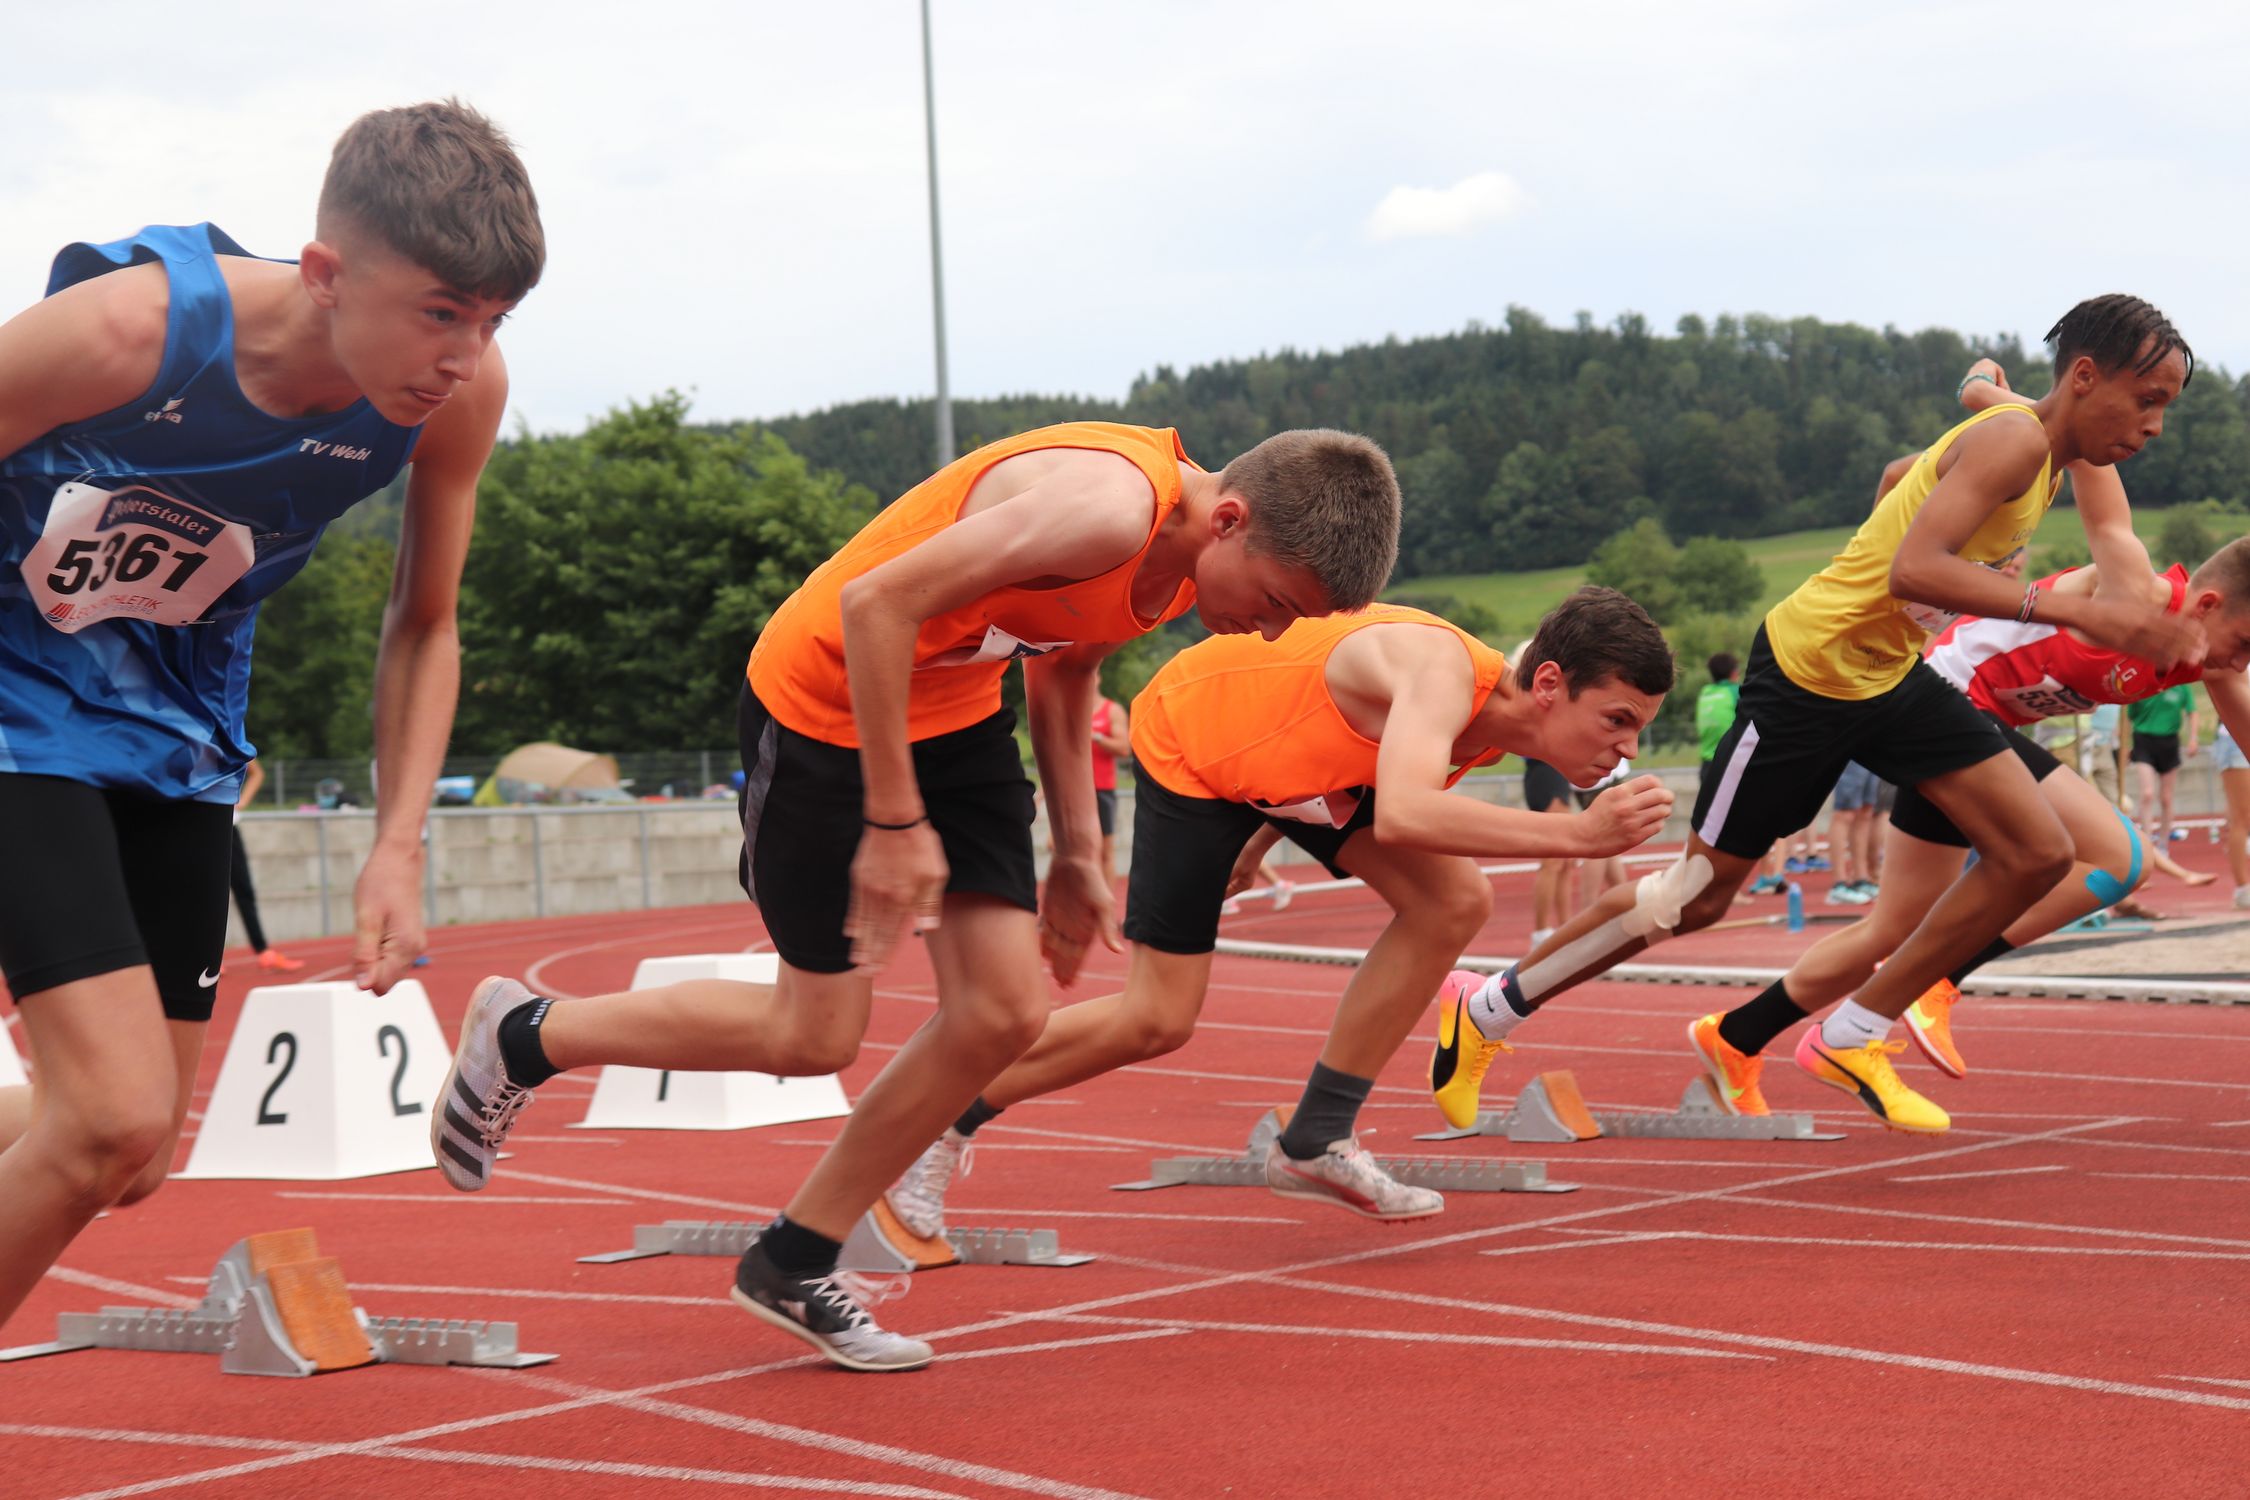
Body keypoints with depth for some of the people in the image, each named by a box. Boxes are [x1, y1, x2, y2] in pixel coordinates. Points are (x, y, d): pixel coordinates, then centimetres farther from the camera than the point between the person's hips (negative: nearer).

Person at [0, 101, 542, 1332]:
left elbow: (423, 626, 1)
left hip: (177, 725, 6)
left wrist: (398, 848, -7)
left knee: (125, 1166, 9)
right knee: (117, 1117, -20)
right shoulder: (123, 329, -31)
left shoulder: (461, 396, -17)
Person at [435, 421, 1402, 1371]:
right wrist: (894, 821, -27)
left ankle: (794, 1265, 12)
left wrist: (1076, 854, 11)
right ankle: (523, 1036, 21)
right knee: (813, 1039, 0)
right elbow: (876, 602, -31)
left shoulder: (1188, 549, -4)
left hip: (952, 710, 8)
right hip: (827, 699, -8)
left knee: (1003, 1012, -2)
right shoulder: (1108, 509, -33)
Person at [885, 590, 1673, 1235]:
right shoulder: (1442, 671, -37)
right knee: (1157, 1020, -7)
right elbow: (1401, 815, -57)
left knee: (1454, 901, -11)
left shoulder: (1497, 716, -11)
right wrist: (1577, 834, -61)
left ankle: (1315, 1142, -1)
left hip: (1289, 762, 8)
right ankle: (939, 1123, 15)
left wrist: (1258, 847, 21)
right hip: (1187, 738, -8)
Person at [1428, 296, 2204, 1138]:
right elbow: (1913, 570, -37)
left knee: (2037, 854, -1)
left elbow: (1902, 476, 23)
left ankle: (1851, 1039, 7)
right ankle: (1484, 1009, 18)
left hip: (1889, 672, 9)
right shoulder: (2015, 441, -23)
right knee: (1698, 893, 0)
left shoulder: (2057, 447, 6)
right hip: (1809, 669, -9)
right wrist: (2077, 613, -41)